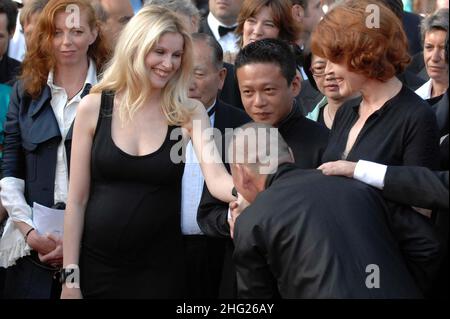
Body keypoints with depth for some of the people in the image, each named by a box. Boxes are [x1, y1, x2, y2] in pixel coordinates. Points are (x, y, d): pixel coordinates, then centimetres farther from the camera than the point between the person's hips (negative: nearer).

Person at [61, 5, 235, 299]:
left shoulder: (190, 112, -2)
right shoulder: (93, 107, -3)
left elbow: (216, 178, -16)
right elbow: (77, 199, -1)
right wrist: (70, 275, -3)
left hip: (160, 267, 0)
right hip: (96, 263, 0)